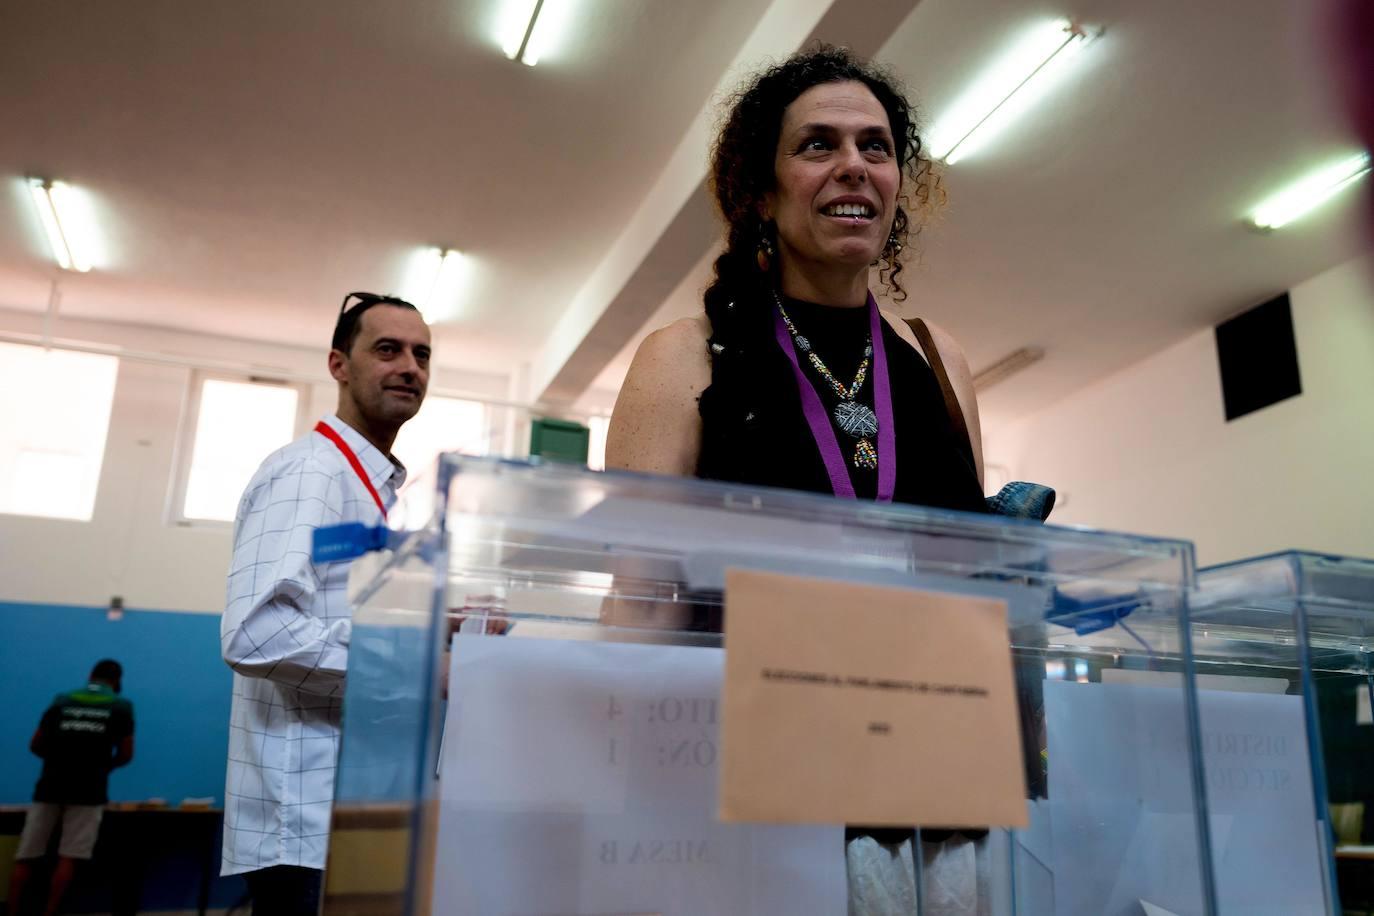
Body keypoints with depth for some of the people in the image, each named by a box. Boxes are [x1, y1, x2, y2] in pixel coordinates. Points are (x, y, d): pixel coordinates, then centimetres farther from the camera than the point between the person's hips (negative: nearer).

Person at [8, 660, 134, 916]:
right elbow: (125, 755, 7)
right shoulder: (122, 706, 8)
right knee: (68, 858, 0)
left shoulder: (62, 700, 14)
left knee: (26, 856, 8)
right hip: (88, 790, -2)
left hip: (50, 787, 2)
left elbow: (35, 746, 16)